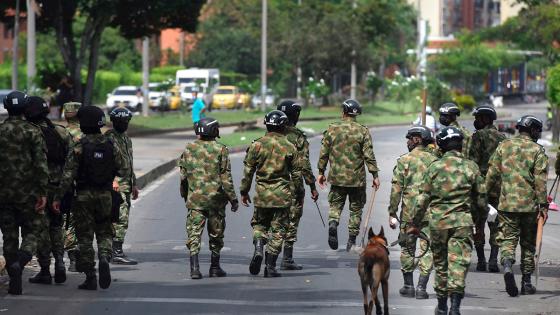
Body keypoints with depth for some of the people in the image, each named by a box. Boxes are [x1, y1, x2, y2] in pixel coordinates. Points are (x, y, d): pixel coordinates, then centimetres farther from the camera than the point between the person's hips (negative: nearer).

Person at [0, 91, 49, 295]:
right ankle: (20, 261, -21)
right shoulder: (33, 132, -6)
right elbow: (41, 165, -11)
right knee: (31, 231, 8)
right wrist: (43, 192, -7)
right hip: (28, 194, -2)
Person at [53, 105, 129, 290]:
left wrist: (58, 197, -7)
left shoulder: (79, 147, -11)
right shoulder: (111, 146, -2)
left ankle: (90, 277, 3)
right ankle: (104, 258, -16)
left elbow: (68, 176, -13)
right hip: (105, 196, 2)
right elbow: (124, 171, 2)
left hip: (84, 197, -2)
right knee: (104, 233, 14)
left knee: (85, 237, 5)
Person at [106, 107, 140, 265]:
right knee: (121, 218, -13)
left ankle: (114, 251, 15)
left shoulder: (126, 138, 22)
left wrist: (134, 184, 29)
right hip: (116, 184, -9)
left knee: (122, 218, 10)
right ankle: (117, 253, -14)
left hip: (126, 184, 10)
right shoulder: (110, 137, -8)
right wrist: (112, 179, -28)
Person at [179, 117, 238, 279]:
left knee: (194, 234, -1)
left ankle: (194, 268, -16)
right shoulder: (220, 150, -7)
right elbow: (226, 177, -9)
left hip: (194, 199, 2)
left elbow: (183, 175, 10)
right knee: (216, 234, 13)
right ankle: (215, 267, 22)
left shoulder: (189, 149, 3)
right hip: (215, 198, -2)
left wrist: (185, 195, 24)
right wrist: (233, 199, -2)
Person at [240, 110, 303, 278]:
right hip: (283, 195, -1)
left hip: (262, 194, 1)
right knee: (278, 230, 6)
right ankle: (270, 266, 5)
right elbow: (296, 173, 3)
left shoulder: (257, 145, -3)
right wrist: (299, 192, 17)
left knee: (259, 224, 18)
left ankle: (258, 248, -10)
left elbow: (248, 170, 1)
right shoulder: (290, 147, -2)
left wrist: (244, 191, 10)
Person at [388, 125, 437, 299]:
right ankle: (421, 287, -2)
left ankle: (408, 285, 15)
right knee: (427, 250, 3)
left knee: (407, 248, 13)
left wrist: (392, 213, -1)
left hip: (409, 211, -1)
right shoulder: (434, 160, 5)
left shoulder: (403, 161, -2)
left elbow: (396, 189, -5)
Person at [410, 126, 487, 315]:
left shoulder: (434, 167, 0)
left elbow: (423, 199, 3)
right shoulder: (470, 167, -1)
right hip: (462, 222, -1)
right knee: (459, 263, -4)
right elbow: (480, 198, 6)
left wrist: (415, 223, 12)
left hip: (437, 221, 1)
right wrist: (481, 212, 27)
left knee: (440, 264, 14)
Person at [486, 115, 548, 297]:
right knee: (528, 244, 11)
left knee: (507, 239, 3)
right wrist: (543, 205, -7)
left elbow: (492, 175, 7)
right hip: (530, 204, -1)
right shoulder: (537, 150, -2)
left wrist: (492, 197, 17)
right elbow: (540, 181, -8)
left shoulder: (503, 146, 6)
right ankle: (526, 283, 14)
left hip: (506, 203, 1)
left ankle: (507, 266, -26)